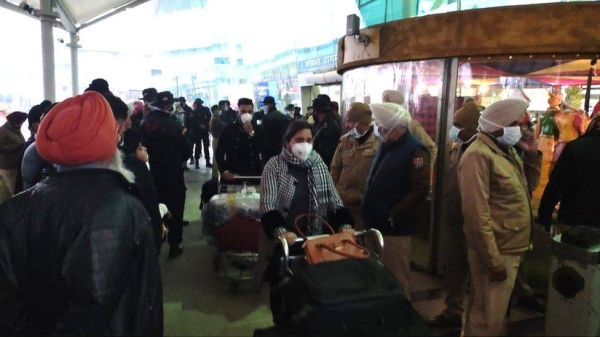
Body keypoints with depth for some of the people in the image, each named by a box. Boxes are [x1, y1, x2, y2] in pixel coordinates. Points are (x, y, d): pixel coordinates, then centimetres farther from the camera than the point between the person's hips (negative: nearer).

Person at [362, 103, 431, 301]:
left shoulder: (415, 151, -15)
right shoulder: (386, 145, 12)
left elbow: (420, 190, -20)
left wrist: (392, 215, -19)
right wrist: (368, 209, 12)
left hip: (394, 226, -8)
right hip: (376, 222, 8)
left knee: (396, 277, 6)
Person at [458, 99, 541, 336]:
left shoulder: (507, 150, 10)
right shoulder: (479, 156, -20)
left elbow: (528, 186, 20)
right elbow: (476, 213, -24)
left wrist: (532, 155, 5)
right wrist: (493, 260, -23)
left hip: (510, 248, 9)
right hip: (496, 252, -9)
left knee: (491, 313, 23)